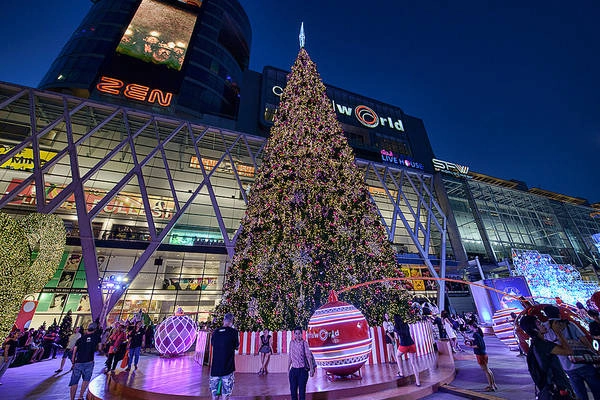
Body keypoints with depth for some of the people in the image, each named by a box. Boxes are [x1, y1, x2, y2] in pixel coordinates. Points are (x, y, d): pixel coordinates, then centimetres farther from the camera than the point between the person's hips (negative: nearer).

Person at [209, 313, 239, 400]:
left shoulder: (215, 332, 1)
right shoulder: (233, 331, -10)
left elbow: (212, 344, 15)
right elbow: (237, 347, 1)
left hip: (215, 367, 4)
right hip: (227, 367, -4)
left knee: (215, 392, 18)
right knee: (226, 392, 7)